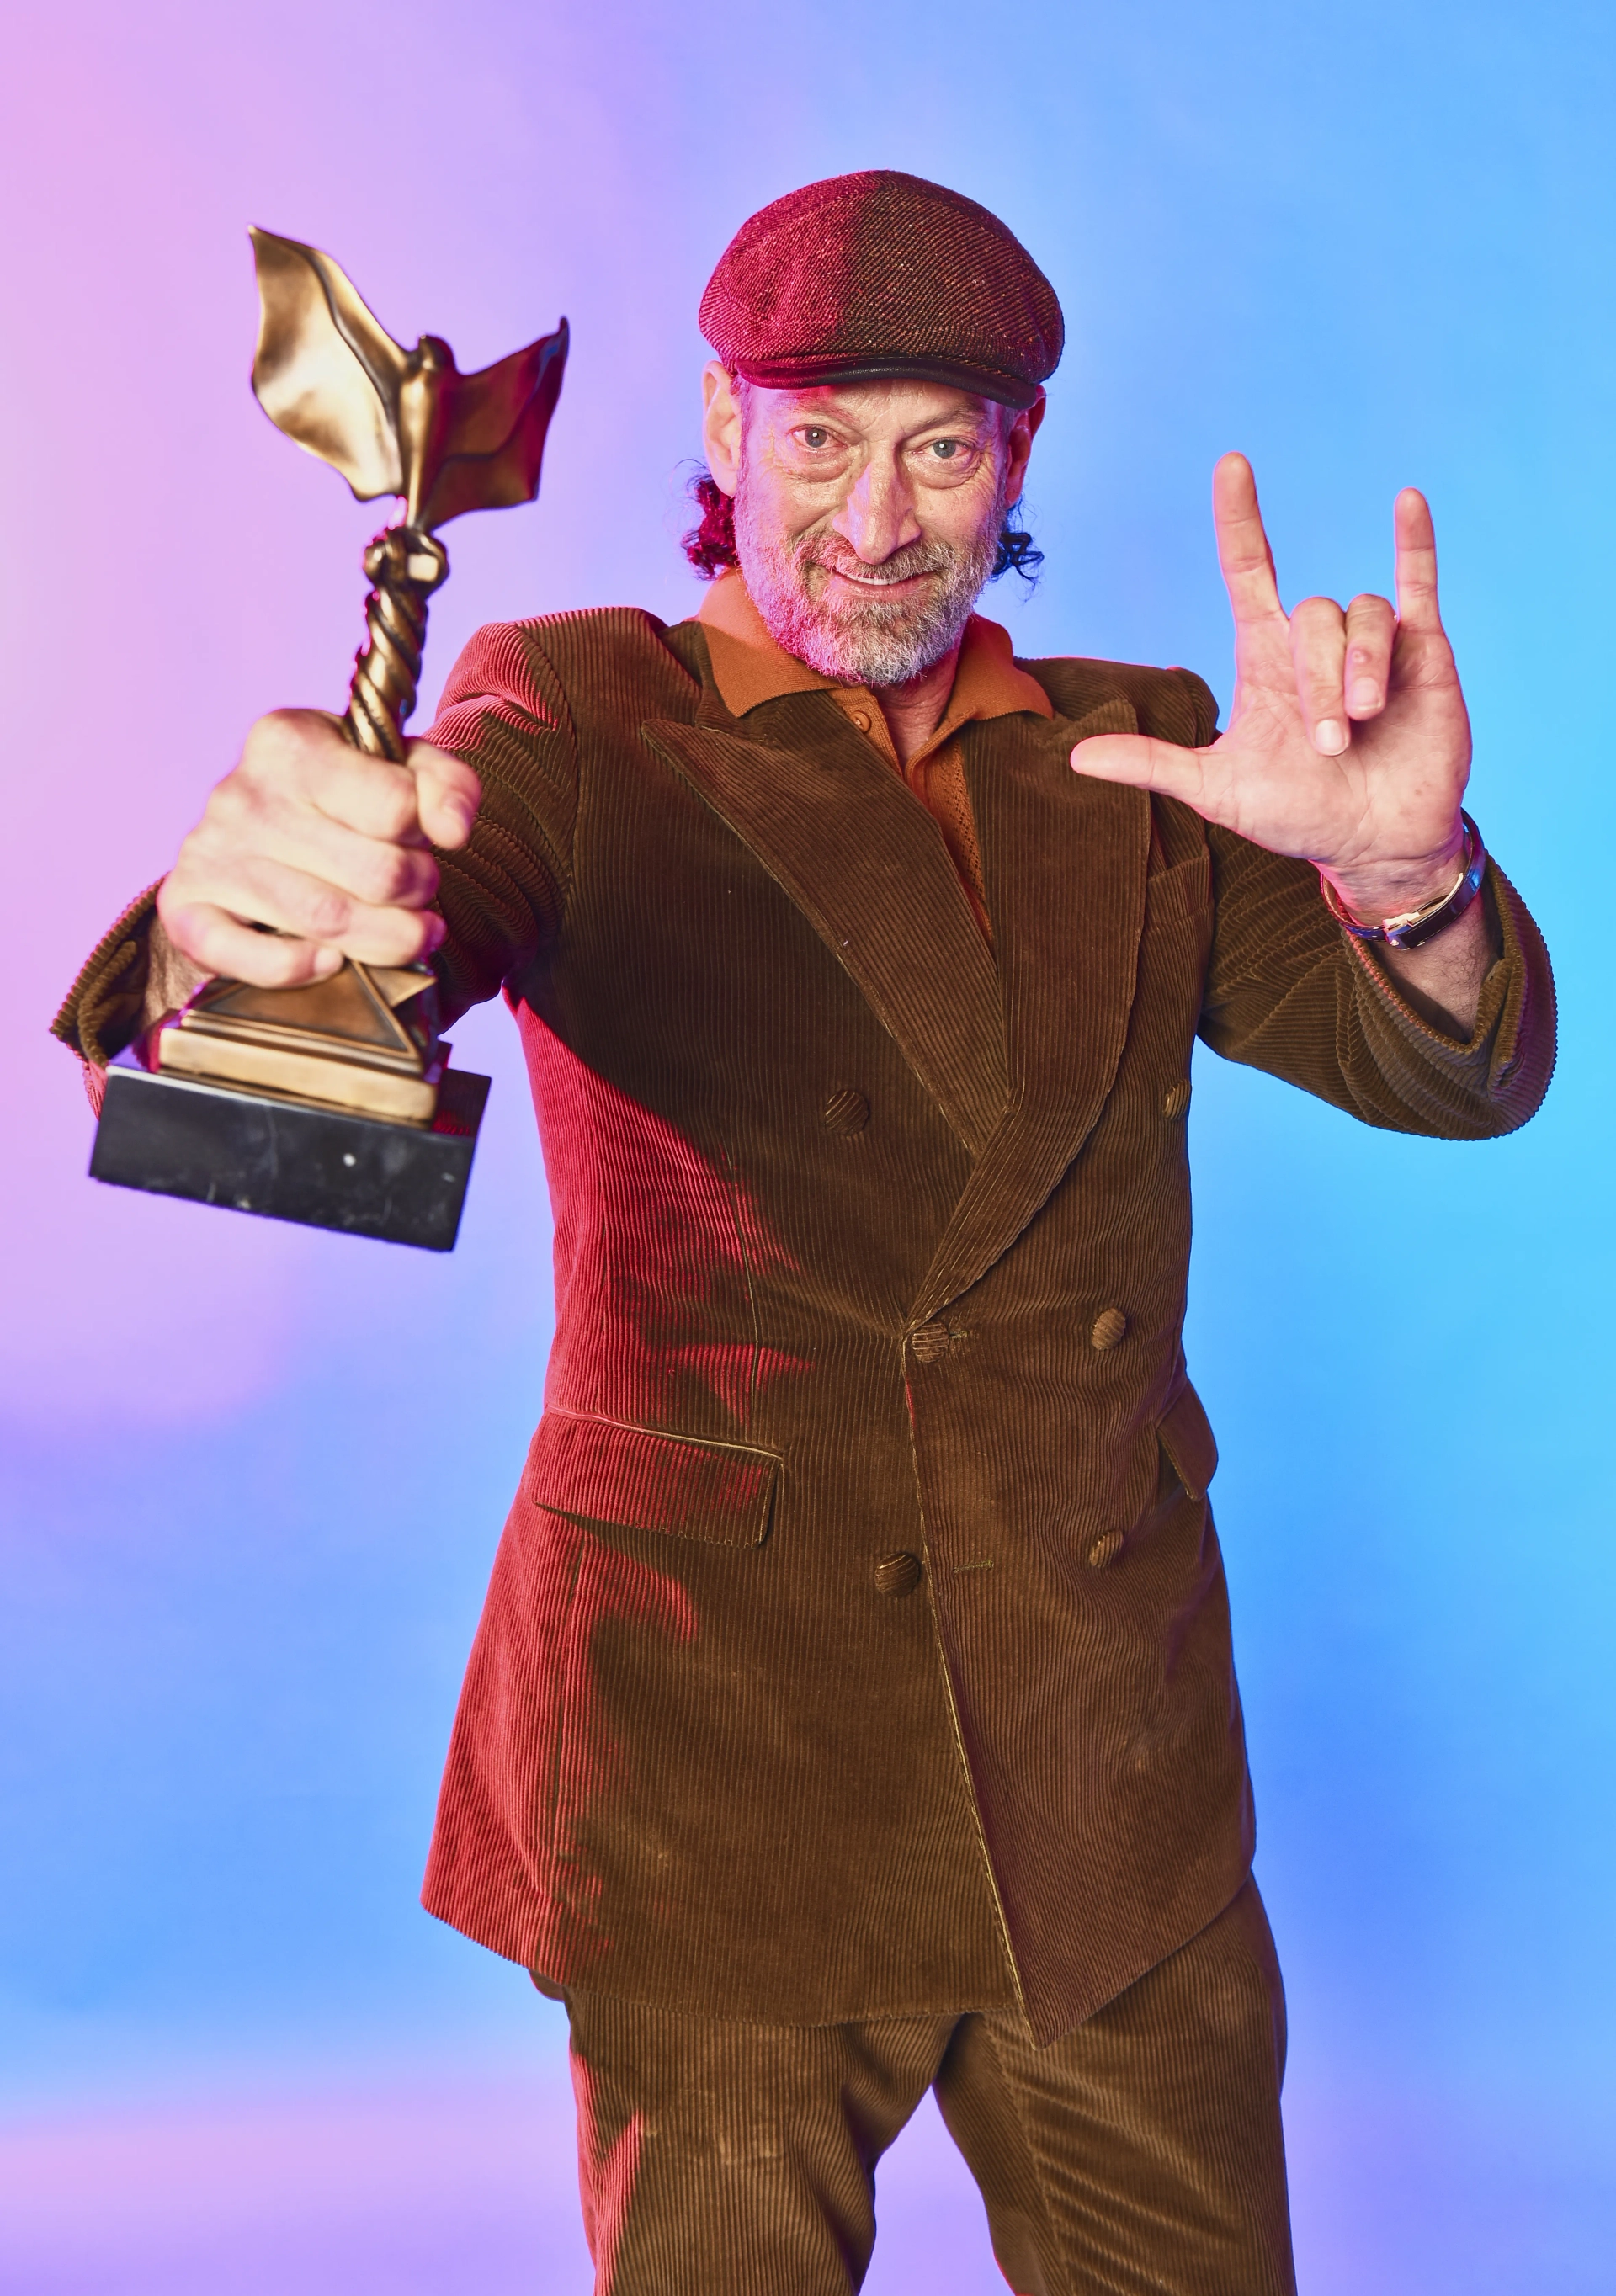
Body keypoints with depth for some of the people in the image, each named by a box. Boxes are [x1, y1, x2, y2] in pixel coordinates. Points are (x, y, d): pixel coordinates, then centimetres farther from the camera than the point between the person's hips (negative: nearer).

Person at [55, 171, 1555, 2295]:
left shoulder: (1139, 765, 7)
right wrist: (230, 937, -46)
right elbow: (415, 923, -21)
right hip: (717, 1749, -3)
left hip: (1113, 1760, 4)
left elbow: (1466, 1073, -2)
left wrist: (1404, 869, -25)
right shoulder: (584, 714, -2)